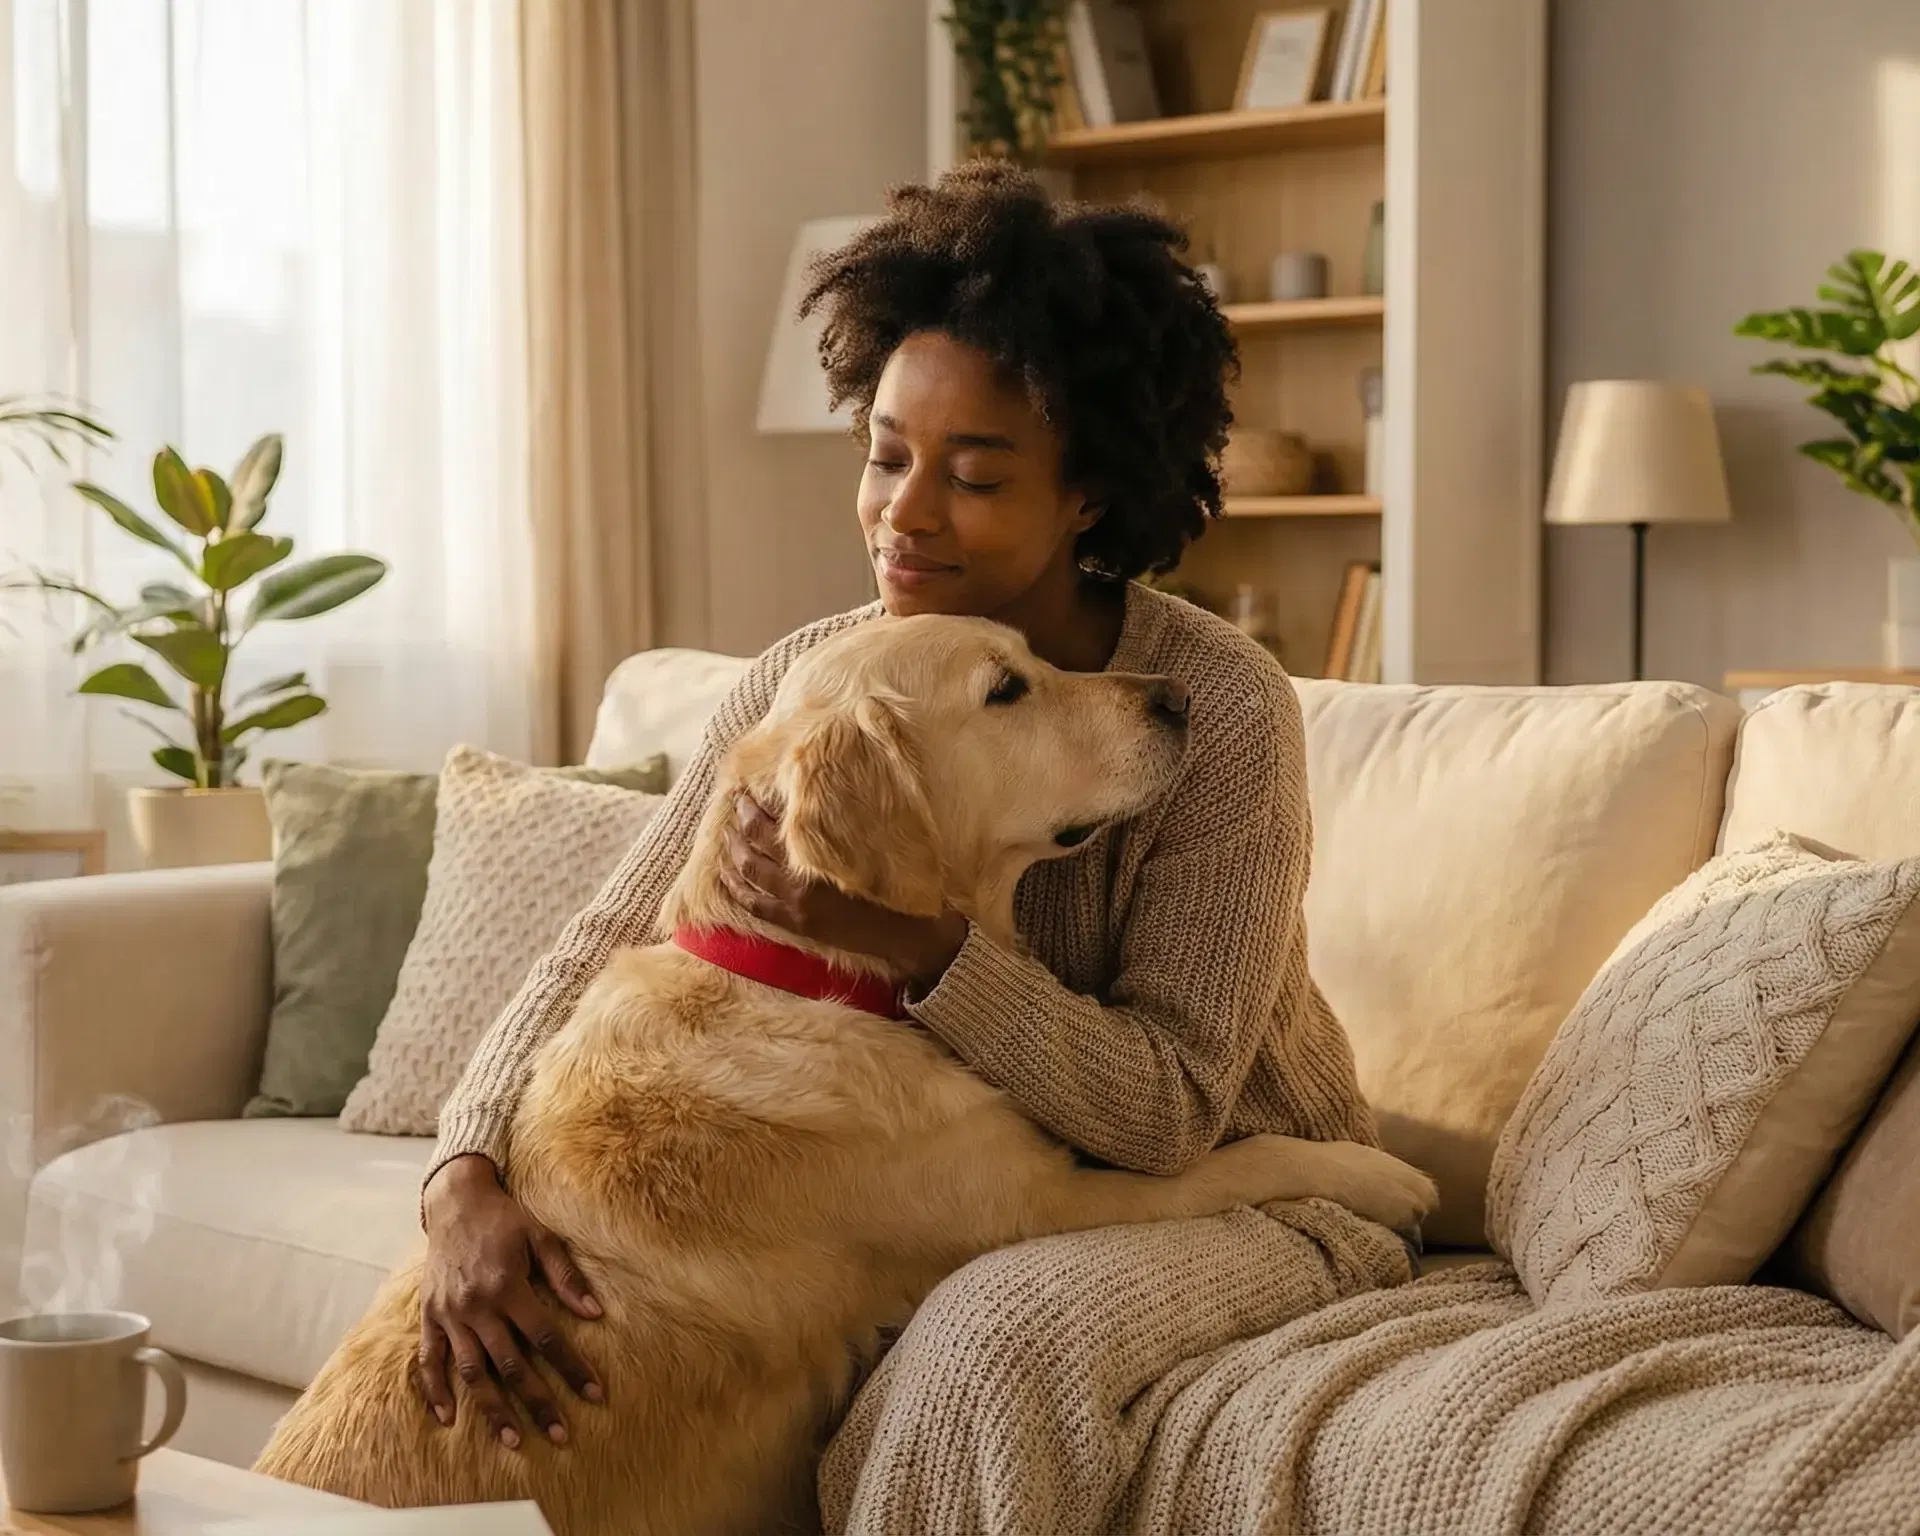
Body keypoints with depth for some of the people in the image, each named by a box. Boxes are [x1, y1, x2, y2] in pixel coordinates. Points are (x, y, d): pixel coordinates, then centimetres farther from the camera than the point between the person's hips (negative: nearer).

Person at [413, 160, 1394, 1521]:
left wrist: (912, 940, -39)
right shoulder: (804, 687, -9)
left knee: (989, 1336, -34)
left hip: (1237, 1186, -4)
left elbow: (1169, 1110, -24)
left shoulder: (1225, 710, -22)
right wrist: (467, 1180, -29)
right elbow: (599, 952, -10)